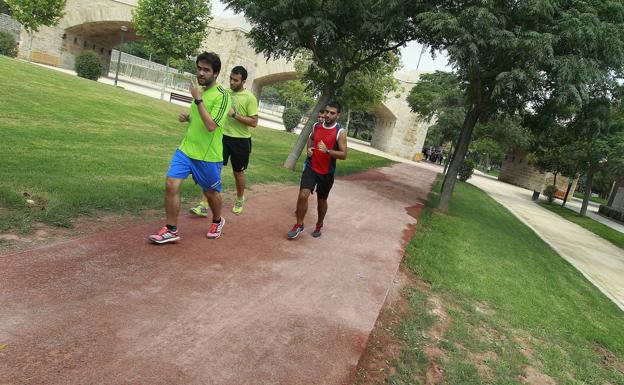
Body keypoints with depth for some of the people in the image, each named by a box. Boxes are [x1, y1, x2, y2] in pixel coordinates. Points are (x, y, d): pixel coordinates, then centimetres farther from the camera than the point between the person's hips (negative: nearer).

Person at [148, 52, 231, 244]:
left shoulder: (222, 96, -15)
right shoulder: (199, 90, 8)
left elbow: (211, 126, -26)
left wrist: (198, 99, -24)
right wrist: (187, 117, 2)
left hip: (208, 156, -6)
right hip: (186, 149, 6)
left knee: (210, 192, 12)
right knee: (171, 185, -6)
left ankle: (217, 221, 41)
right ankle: (171, 230, 7)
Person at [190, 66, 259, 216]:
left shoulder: (250, 98, -10)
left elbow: (254, 122, -16)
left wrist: (234, 115, -22)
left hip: (240, 141, -3)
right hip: (223, 137, 4)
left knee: (238, 172, 13)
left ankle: (239, 200, 37)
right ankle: (205, 205, -4)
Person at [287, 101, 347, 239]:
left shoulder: (340, 132, -12)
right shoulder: (316, 126, 0)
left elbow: (343, 155, -16)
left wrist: (327, 150, -30)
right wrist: (309, 148, 2)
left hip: (327, 172, -2)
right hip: (311, 167, 2)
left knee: (322, 200, 14)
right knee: (303, 195, -14)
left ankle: (319, 225, 38)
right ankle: (299, 225, 5)